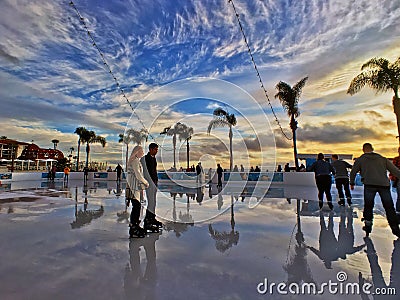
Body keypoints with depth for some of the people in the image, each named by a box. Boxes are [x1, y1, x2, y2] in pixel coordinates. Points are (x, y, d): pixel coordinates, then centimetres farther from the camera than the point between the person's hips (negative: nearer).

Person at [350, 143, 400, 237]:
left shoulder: (360, 159, 13)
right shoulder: (383, 159, 19)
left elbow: (353, 172, 15)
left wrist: (352, 183, 26)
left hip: (370, 185, -2)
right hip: (384, 185, 2)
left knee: (368, 206, 8)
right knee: (389, 207, 8)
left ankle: (368, 226, 12)